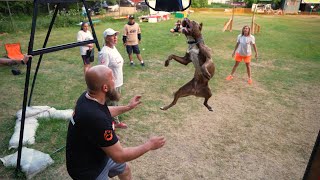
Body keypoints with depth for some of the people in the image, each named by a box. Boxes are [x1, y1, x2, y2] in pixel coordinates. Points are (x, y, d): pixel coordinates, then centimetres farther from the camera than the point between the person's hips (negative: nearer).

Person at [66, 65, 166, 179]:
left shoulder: (88, 96, -12)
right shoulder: (96, 118, -40)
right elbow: (119, 156, -29)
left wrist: (128, 107, 17)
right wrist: (149, 145, -17)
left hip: (97, 155, 8)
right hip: (88, 169, -7)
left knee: (125, 168, 24)